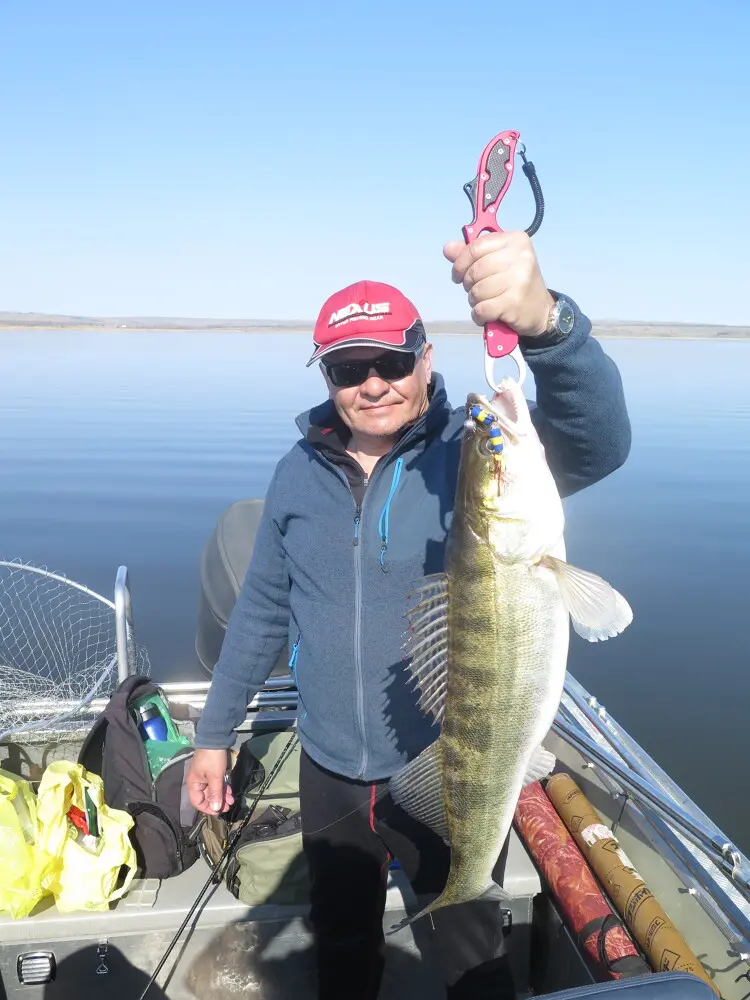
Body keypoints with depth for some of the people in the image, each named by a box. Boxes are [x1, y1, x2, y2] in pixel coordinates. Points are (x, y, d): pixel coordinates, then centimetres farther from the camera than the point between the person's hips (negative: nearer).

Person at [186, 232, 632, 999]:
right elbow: (264, 609, 5)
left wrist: (543, 320, -54)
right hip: (331, 775, 4)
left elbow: (599, 441, -36)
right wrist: (214, 734, 9)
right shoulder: (299, 473, -5)